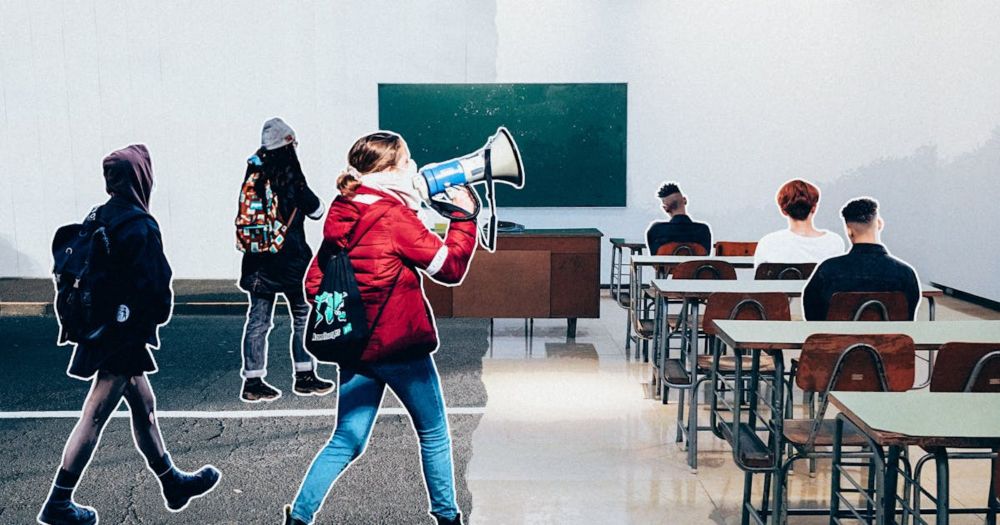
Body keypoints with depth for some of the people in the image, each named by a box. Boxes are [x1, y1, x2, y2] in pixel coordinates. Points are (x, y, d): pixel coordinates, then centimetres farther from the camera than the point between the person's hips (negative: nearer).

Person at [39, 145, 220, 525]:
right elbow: (157, 283, -22)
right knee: (94, 418, 2)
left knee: (144, 407, 18)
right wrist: (160, 313, -2)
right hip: (126, 334, -9)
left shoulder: (96, 218, 6)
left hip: (100, 329, 9)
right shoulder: (140, 226, -20)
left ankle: (172, 484, 32)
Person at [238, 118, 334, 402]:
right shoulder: (290, 175, -13)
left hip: (258, 260, 5)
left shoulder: (254, 173, 3)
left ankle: (253, 381, 10)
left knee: (258, 320, 7)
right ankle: (304, 376, 13)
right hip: (290, 259, -5)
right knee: (303, 316, 8)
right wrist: (317, 203, 14)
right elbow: (315, 210, -4)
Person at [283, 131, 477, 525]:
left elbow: (315, 282, 8)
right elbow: (451, 268, -11)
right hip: (401, 346, -6)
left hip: (355, 348, 6)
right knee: (434, 434, 13)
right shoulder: (395, 217, -16)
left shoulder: (341, 216, 5)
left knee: (347, 440, 13)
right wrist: (464, 216, -2)